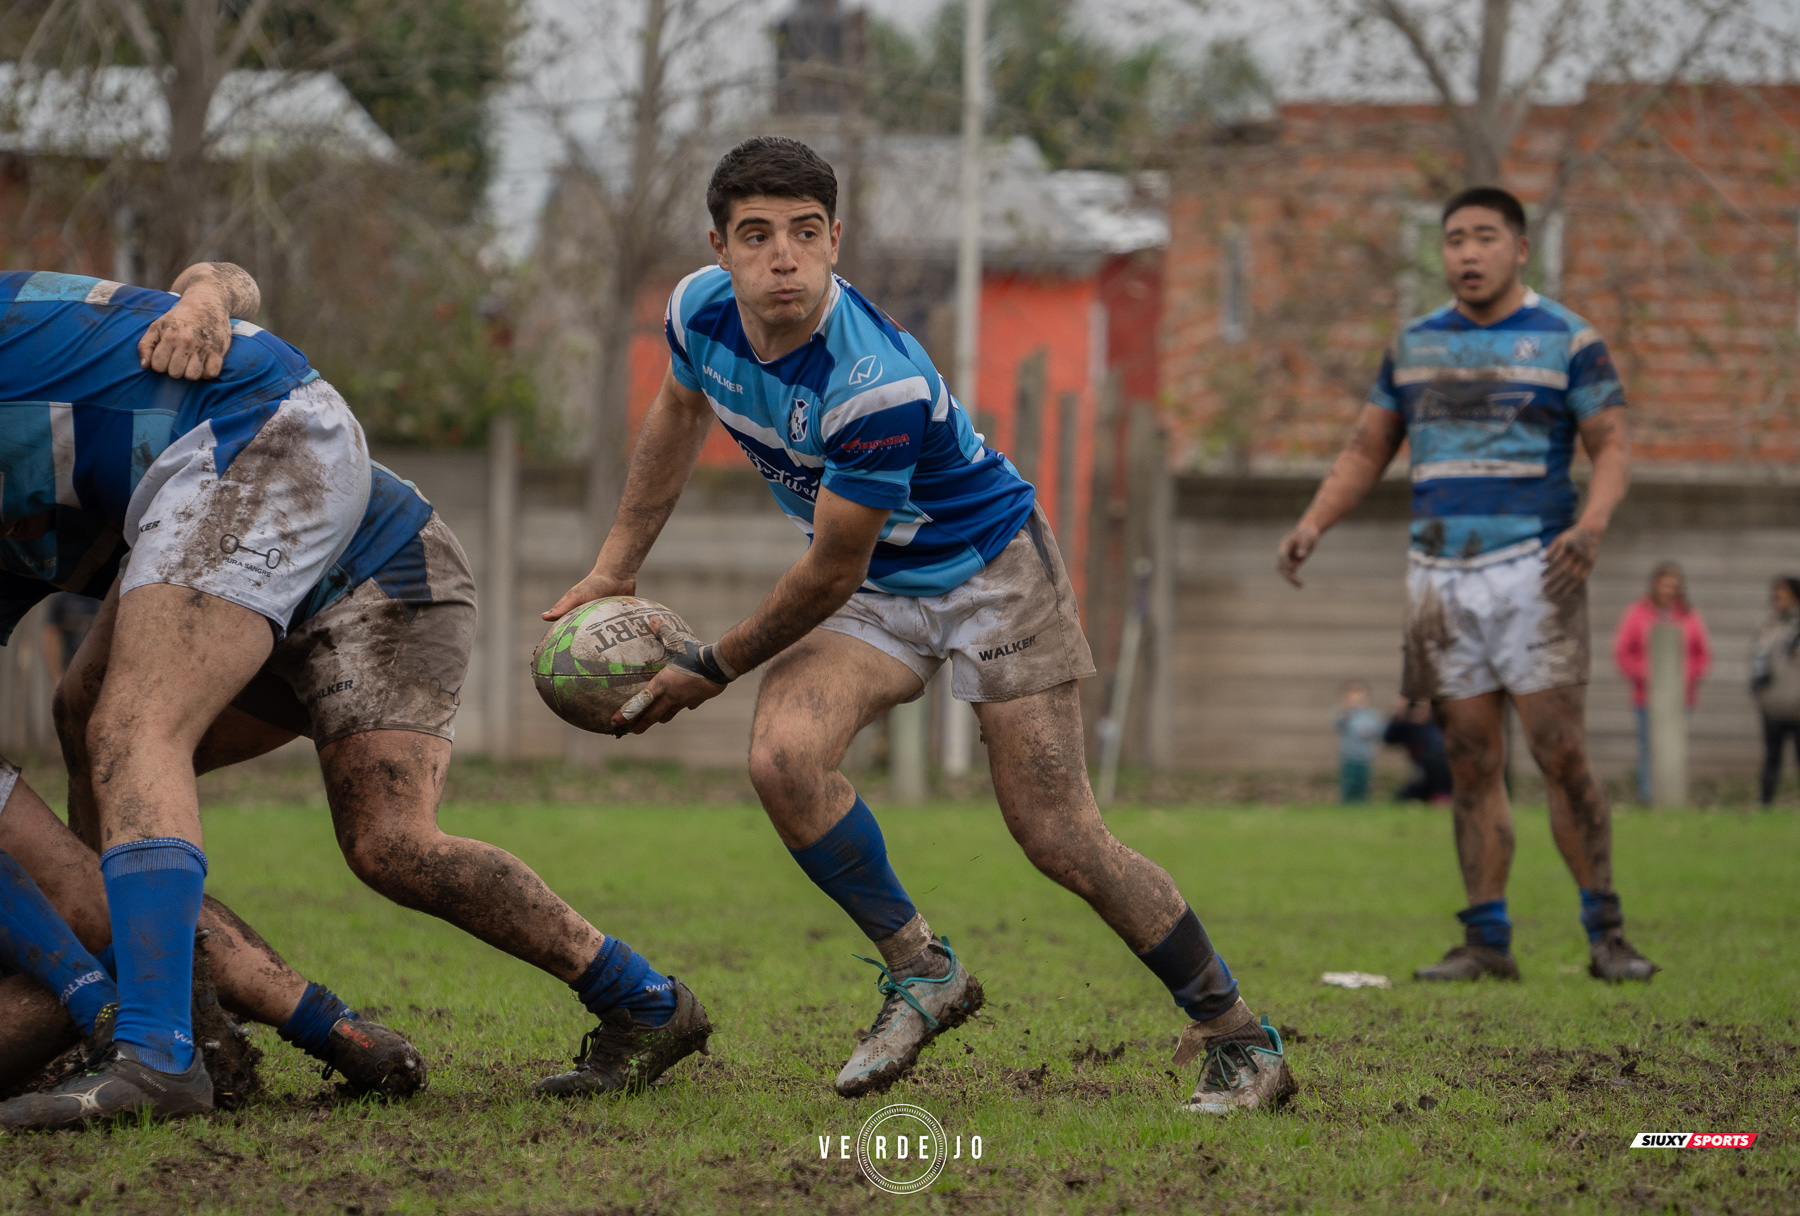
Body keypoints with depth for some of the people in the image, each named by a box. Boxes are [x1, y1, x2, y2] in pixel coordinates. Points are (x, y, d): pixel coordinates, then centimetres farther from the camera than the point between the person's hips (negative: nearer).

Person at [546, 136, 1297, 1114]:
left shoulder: (879, 383, -35)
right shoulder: (701, 310, -14)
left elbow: (830, 574, -25)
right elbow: (678, 414, 11)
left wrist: (710, 669, -13)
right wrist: (614, 568, 13)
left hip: (988, 566, -6)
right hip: (874, 587, 6)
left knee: (1058, 840, -8)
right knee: (783, 757, -23)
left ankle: (1238, 1040, 9)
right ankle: (919, 970, -4)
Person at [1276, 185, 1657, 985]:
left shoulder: (1567, 340, 1)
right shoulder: (1414, 344, 13)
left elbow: (1613, 446, -3)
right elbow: (1366, 451, 18)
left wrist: (1591, 525, -22)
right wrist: (1312, 525, 3)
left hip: (1533, 573, -4)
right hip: (1440, 579, 4)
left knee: (1562, 758, -10)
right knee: (1472, 766, 3)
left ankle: (1605, 935, -3)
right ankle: (1486, 942, 6)